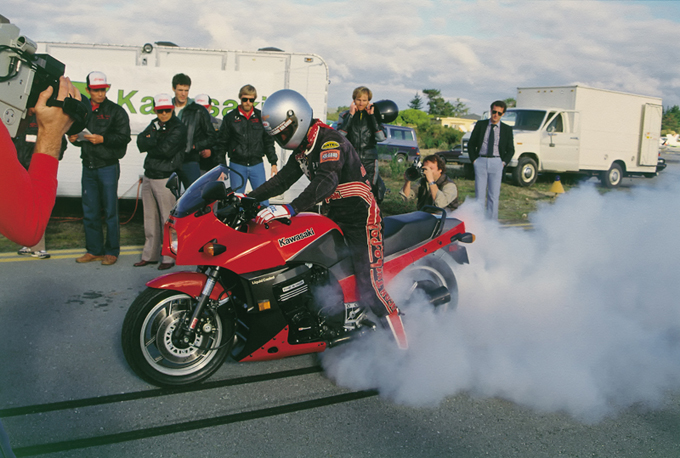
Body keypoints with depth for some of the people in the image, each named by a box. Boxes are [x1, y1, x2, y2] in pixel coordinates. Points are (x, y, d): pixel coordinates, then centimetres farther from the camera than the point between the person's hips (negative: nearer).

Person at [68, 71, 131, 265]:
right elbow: (77, 132, 22)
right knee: (89, 211, 8)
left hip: (108, 167, -5)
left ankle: (111, 251, 9)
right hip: (88, 167, 5)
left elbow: (124, 137, -10)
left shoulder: (116, 111, -2)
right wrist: (74, 138, 0)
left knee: (110, 211, 0)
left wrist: (103, 139, -22)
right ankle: (94, 250, 19)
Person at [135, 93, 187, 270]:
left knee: (168, 219, -5)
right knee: (150, 218, 13)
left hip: (165, 178, -7)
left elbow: (166, 150, -19)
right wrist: (154, 134, -12)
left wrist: (149, 148, -3)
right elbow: (141, 142, 2)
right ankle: (150, 255, 22)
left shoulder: (179, 128, -7)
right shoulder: (154, 125, 15)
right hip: (148, 176, 7)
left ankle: (169, 257, 2)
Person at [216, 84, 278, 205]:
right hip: (237, 166, -1)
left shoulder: (261, 117, 8)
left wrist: (273, 163, 8)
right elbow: (222, 143, 7)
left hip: (257, 165, 1)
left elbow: (268, 141, 13)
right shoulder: (230, 118, 4)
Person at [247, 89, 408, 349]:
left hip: (360, 217, -10)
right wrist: (250, 198, 6)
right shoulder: (302, 149, 12)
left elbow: (326, 181, -33)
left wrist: (290, 208, -43)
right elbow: (283, 179, 17)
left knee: (369, 289, -15)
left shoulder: (330, 140, -18)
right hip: (335, 217, 10)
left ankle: (402, 349, -6)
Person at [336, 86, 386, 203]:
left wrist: (372, 116, -4)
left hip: (369, 161, 0)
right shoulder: (345, 115, 10)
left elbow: (381, 137, -6)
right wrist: (351, 115, -7)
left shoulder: (374, 116, 11)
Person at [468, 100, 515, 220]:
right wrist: (474, 159, 1)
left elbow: (510, 150, 11)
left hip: (496, 162, 0)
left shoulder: (507, 129, 7)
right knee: (479, 193, 0)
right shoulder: (480, 125, 7)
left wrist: (503, 162, -2)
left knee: (494, 195, 0)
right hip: (481, 161, 0)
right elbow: (471, 144, 10)